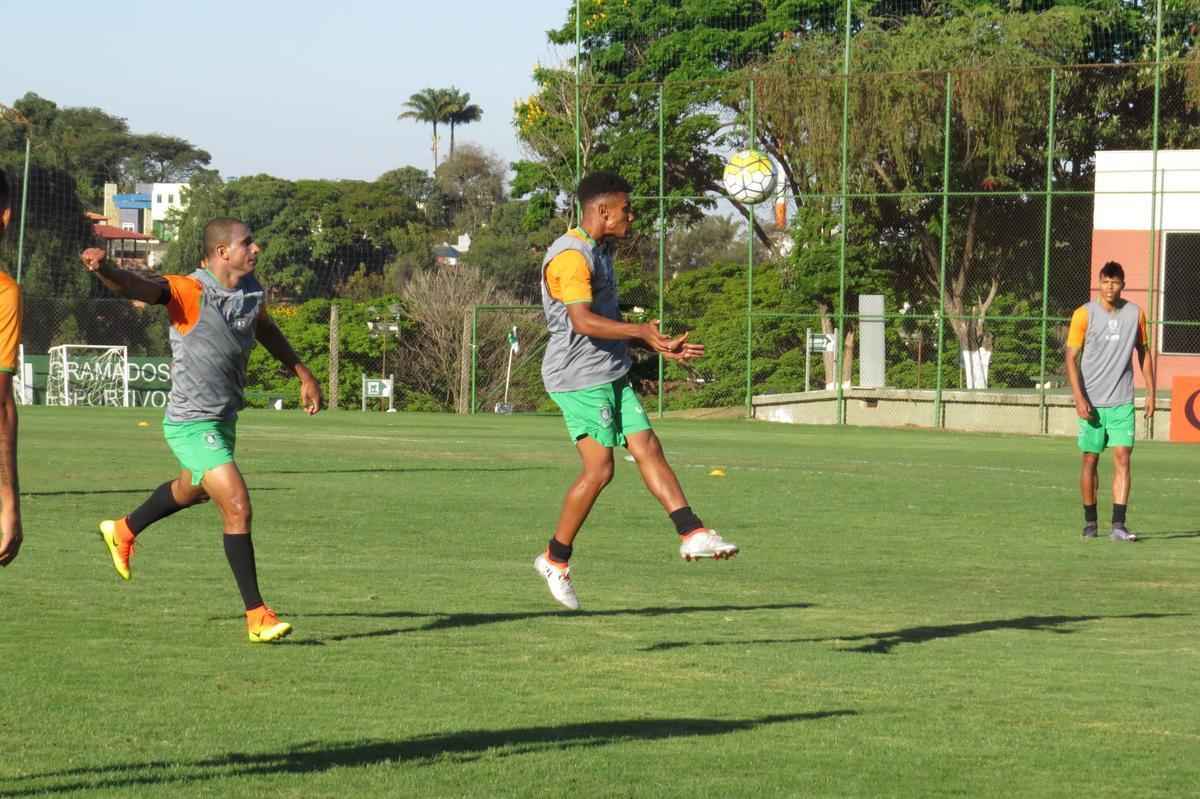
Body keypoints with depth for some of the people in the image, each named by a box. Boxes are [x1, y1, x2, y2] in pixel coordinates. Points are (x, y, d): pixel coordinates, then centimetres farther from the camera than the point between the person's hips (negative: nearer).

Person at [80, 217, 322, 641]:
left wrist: (303, 374, 25)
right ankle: (257, 615, -8)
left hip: (224, 420, 9)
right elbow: (136, 286, -39)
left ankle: (124, 531, 59)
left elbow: (266, 329, 23)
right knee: (238, 507, -15)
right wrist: (104, 269, -60)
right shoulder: (190, 292, -23)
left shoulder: (252, 292, 1)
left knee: (192, 490, 31)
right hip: (192, 425, -9)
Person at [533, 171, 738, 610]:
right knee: (599, 468, -7)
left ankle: (692, 534, -4)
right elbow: (583, 321, -28)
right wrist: (641, 331, -36)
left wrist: (661, 346, 23)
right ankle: (556, 558, 4)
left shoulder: (600, 252, 17)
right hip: (580, 379, -10)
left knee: (648, 448, 1)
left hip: (611, 375, 10)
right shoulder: (571, 256, -17)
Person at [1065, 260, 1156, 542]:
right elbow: (1071, 357, -4)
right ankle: (1090, 522, 18)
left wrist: (1151, 393, 9)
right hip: (1092, 403, -1)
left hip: (1122, 402, 1)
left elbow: (1144, 353, 16)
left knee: (1123, 458, -10)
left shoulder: (1135, 314, 6)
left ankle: (1118, 525, -13)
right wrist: (1079, 398, -13)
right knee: (1090, 460, 5)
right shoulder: (1084, 314, -3)